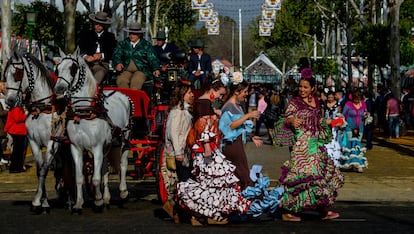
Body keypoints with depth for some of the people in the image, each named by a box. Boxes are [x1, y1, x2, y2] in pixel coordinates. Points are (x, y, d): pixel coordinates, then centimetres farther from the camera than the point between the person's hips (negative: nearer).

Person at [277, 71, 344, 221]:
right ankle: (287, 211, -4)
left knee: (323, 175, 9)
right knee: (300, 176, -11)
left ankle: (323, 210, 19)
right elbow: (286, 120, -18)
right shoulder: (295, 102, -8)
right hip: (302, 145, -7)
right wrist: (292, 120, -36)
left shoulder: (316, 101, 11)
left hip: (316, 145, 7)